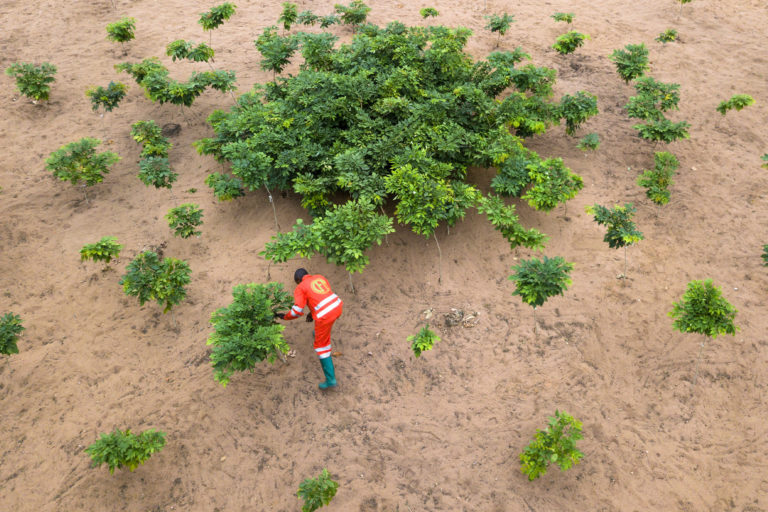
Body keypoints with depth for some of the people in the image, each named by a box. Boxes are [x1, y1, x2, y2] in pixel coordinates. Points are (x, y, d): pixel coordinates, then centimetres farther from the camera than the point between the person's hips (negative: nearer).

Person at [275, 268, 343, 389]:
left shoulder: (300, 288, 0)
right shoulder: (320, 278, 18)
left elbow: (297, 311, -7)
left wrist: (285, 316, 11)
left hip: (325, 316, -7)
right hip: (337, 306, 7)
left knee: (321, 345, 8)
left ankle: (330, 379, 8)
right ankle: (320, 332, 70)